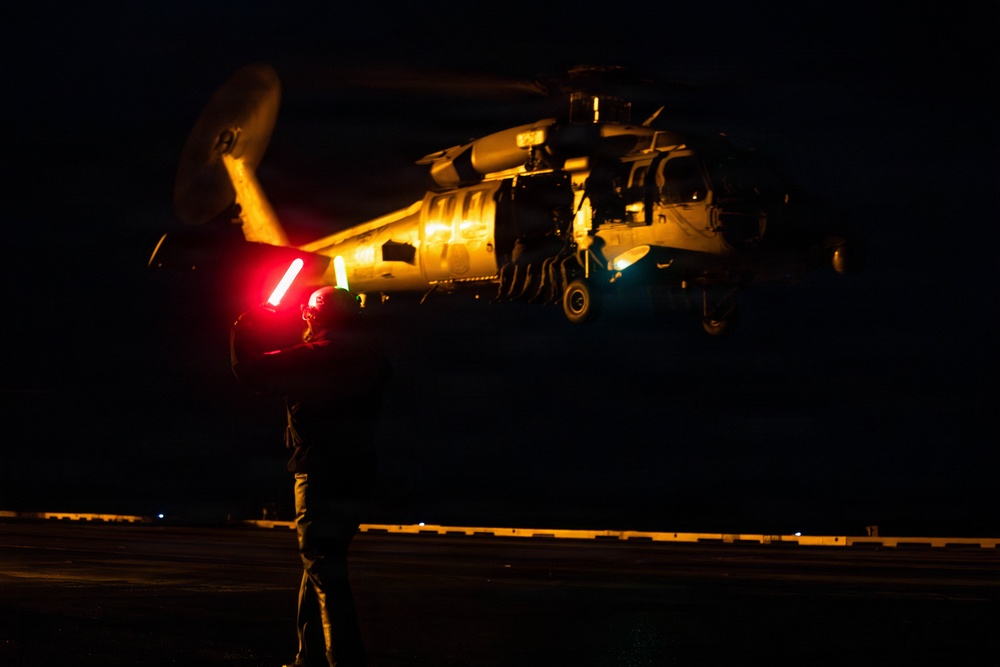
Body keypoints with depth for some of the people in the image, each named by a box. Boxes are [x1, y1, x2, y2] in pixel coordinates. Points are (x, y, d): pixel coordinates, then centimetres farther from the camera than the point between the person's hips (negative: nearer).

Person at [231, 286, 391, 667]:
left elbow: (253, 371, -14)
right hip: (351, 474, 10)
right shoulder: (362, 354, 13)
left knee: (324, 571, -9)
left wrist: (245, 331, 4)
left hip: (322, 475, -10)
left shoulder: (324, 354, -16)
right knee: (319, 568, 19)